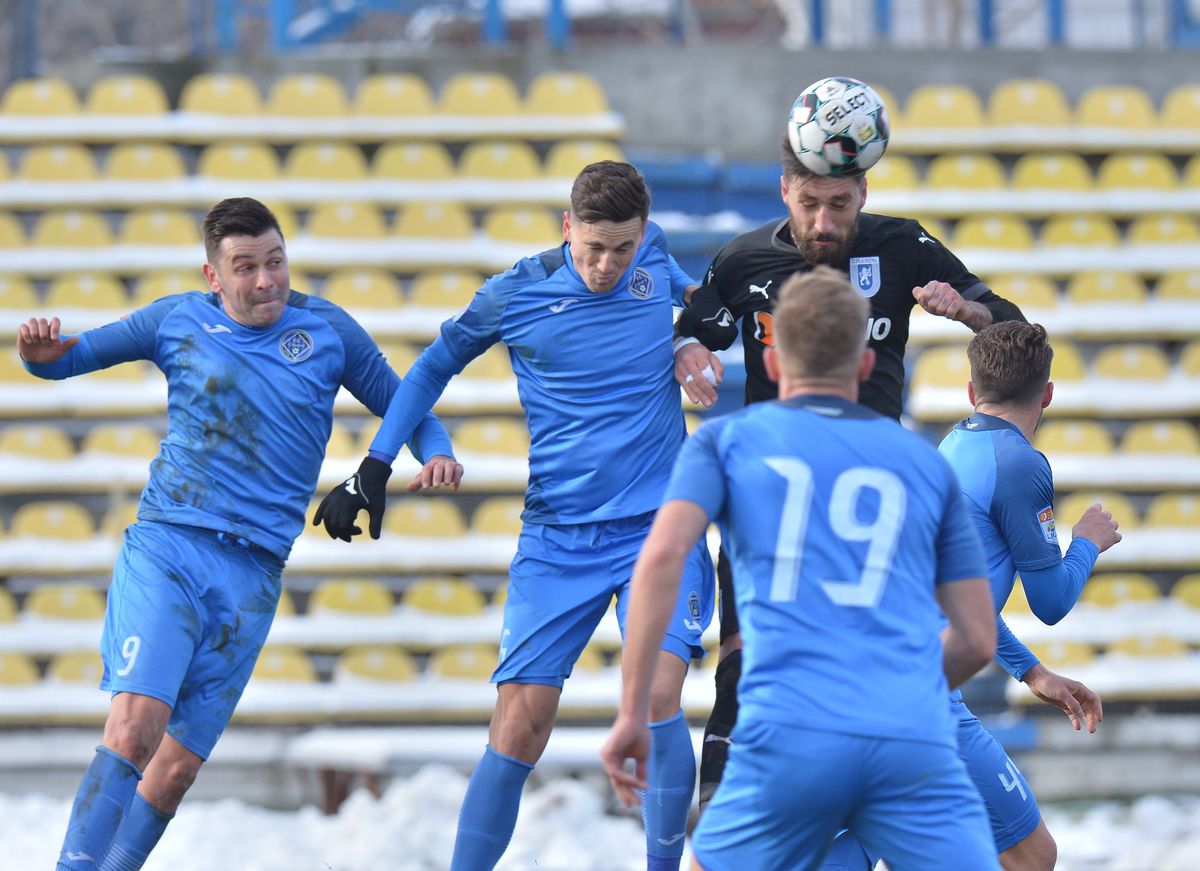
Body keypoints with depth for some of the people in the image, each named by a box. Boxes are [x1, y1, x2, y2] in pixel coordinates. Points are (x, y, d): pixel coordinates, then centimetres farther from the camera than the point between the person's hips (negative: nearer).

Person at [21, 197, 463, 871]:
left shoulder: (328, 330, 9)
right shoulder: (178, 320, 7)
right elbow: (70, 356, 16)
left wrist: (436, 454, -2)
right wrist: (43, 352, -8)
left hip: (253, 572, 2)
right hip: (164, 545, -2)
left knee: (178, 765, -1)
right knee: (136, 725, -23)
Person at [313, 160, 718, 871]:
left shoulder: (657, 258, 1)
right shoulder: (514, 294, -4)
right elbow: (433, 369, 12)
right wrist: (371, 473, 8)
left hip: (659, 528, 0)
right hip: (556, 539, 0)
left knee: (656, 698, -20)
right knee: (519, 726, -7)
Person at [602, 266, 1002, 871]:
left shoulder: (727, 438, 16)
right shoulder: (924, 462, 22)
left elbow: (662, 556, -2)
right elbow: (977, 640, 20)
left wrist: (632, 712, 0)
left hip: (789, 733, -1)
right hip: (914, 739, 1)